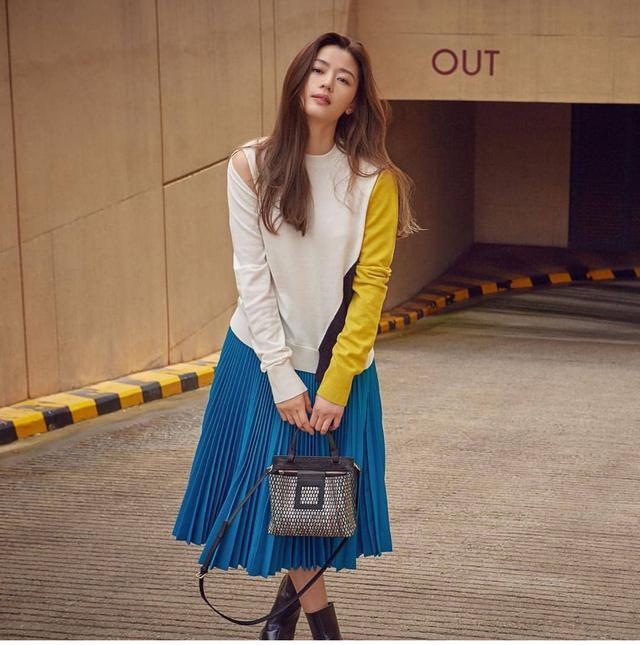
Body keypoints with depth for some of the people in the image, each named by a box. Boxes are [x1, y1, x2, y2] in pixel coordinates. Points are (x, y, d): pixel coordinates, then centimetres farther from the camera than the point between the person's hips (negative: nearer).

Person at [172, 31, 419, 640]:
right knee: (273, 492, 7)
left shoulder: (374, 180, -10)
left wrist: (334, 385, -14)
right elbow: (252, 276, -8)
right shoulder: (251, 166, -7)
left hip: (339, 362, -1)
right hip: (264, 356, 1)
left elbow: (370, 287, -10)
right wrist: (281, 377, -12)